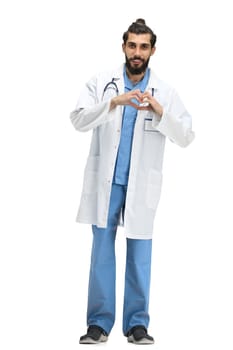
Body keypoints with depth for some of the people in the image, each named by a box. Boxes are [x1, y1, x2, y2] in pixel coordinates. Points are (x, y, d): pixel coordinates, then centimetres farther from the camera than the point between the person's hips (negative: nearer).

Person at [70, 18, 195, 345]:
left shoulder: (164, 92, 2)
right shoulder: (101, 83, 2)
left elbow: (186, 136, -3)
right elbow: (79, 119, -10)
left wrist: (159, 111, -19)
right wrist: (114, 102, -23)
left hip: (141, 185, 0)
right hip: (105, 181, 0)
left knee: (139, 256, 5)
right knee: (101, 252, 4)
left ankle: (137, 323, 15)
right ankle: (99, 323, 12)